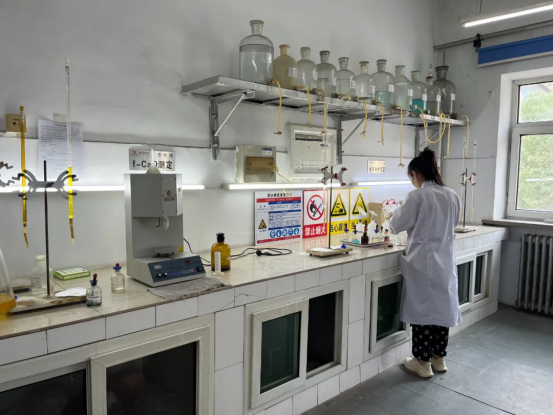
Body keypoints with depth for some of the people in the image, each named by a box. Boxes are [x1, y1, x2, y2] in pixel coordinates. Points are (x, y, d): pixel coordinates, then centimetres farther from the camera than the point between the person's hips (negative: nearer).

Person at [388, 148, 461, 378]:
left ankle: (423, 362, 15)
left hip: (423, 262, -6)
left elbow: (398, 225, -8)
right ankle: (439, 358, 28)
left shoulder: (418, 196, -15)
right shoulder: (452, 196, 4)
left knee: (422, 309, 4)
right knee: (442, 308, 14)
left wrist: (393, 216, 13)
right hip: (445, 261, 6)